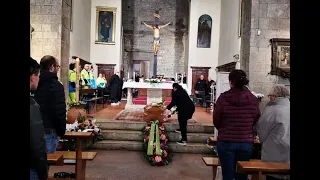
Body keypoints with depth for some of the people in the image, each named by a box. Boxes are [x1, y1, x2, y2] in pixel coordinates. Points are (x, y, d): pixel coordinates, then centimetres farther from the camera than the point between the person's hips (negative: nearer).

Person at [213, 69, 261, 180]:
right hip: (246, 143, 2)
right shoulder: (253, 99, -6)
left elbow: (216, 121, -4)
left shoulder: (223, 98, -12)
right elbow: (256, 120, 5)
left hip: (226, 142, -2)